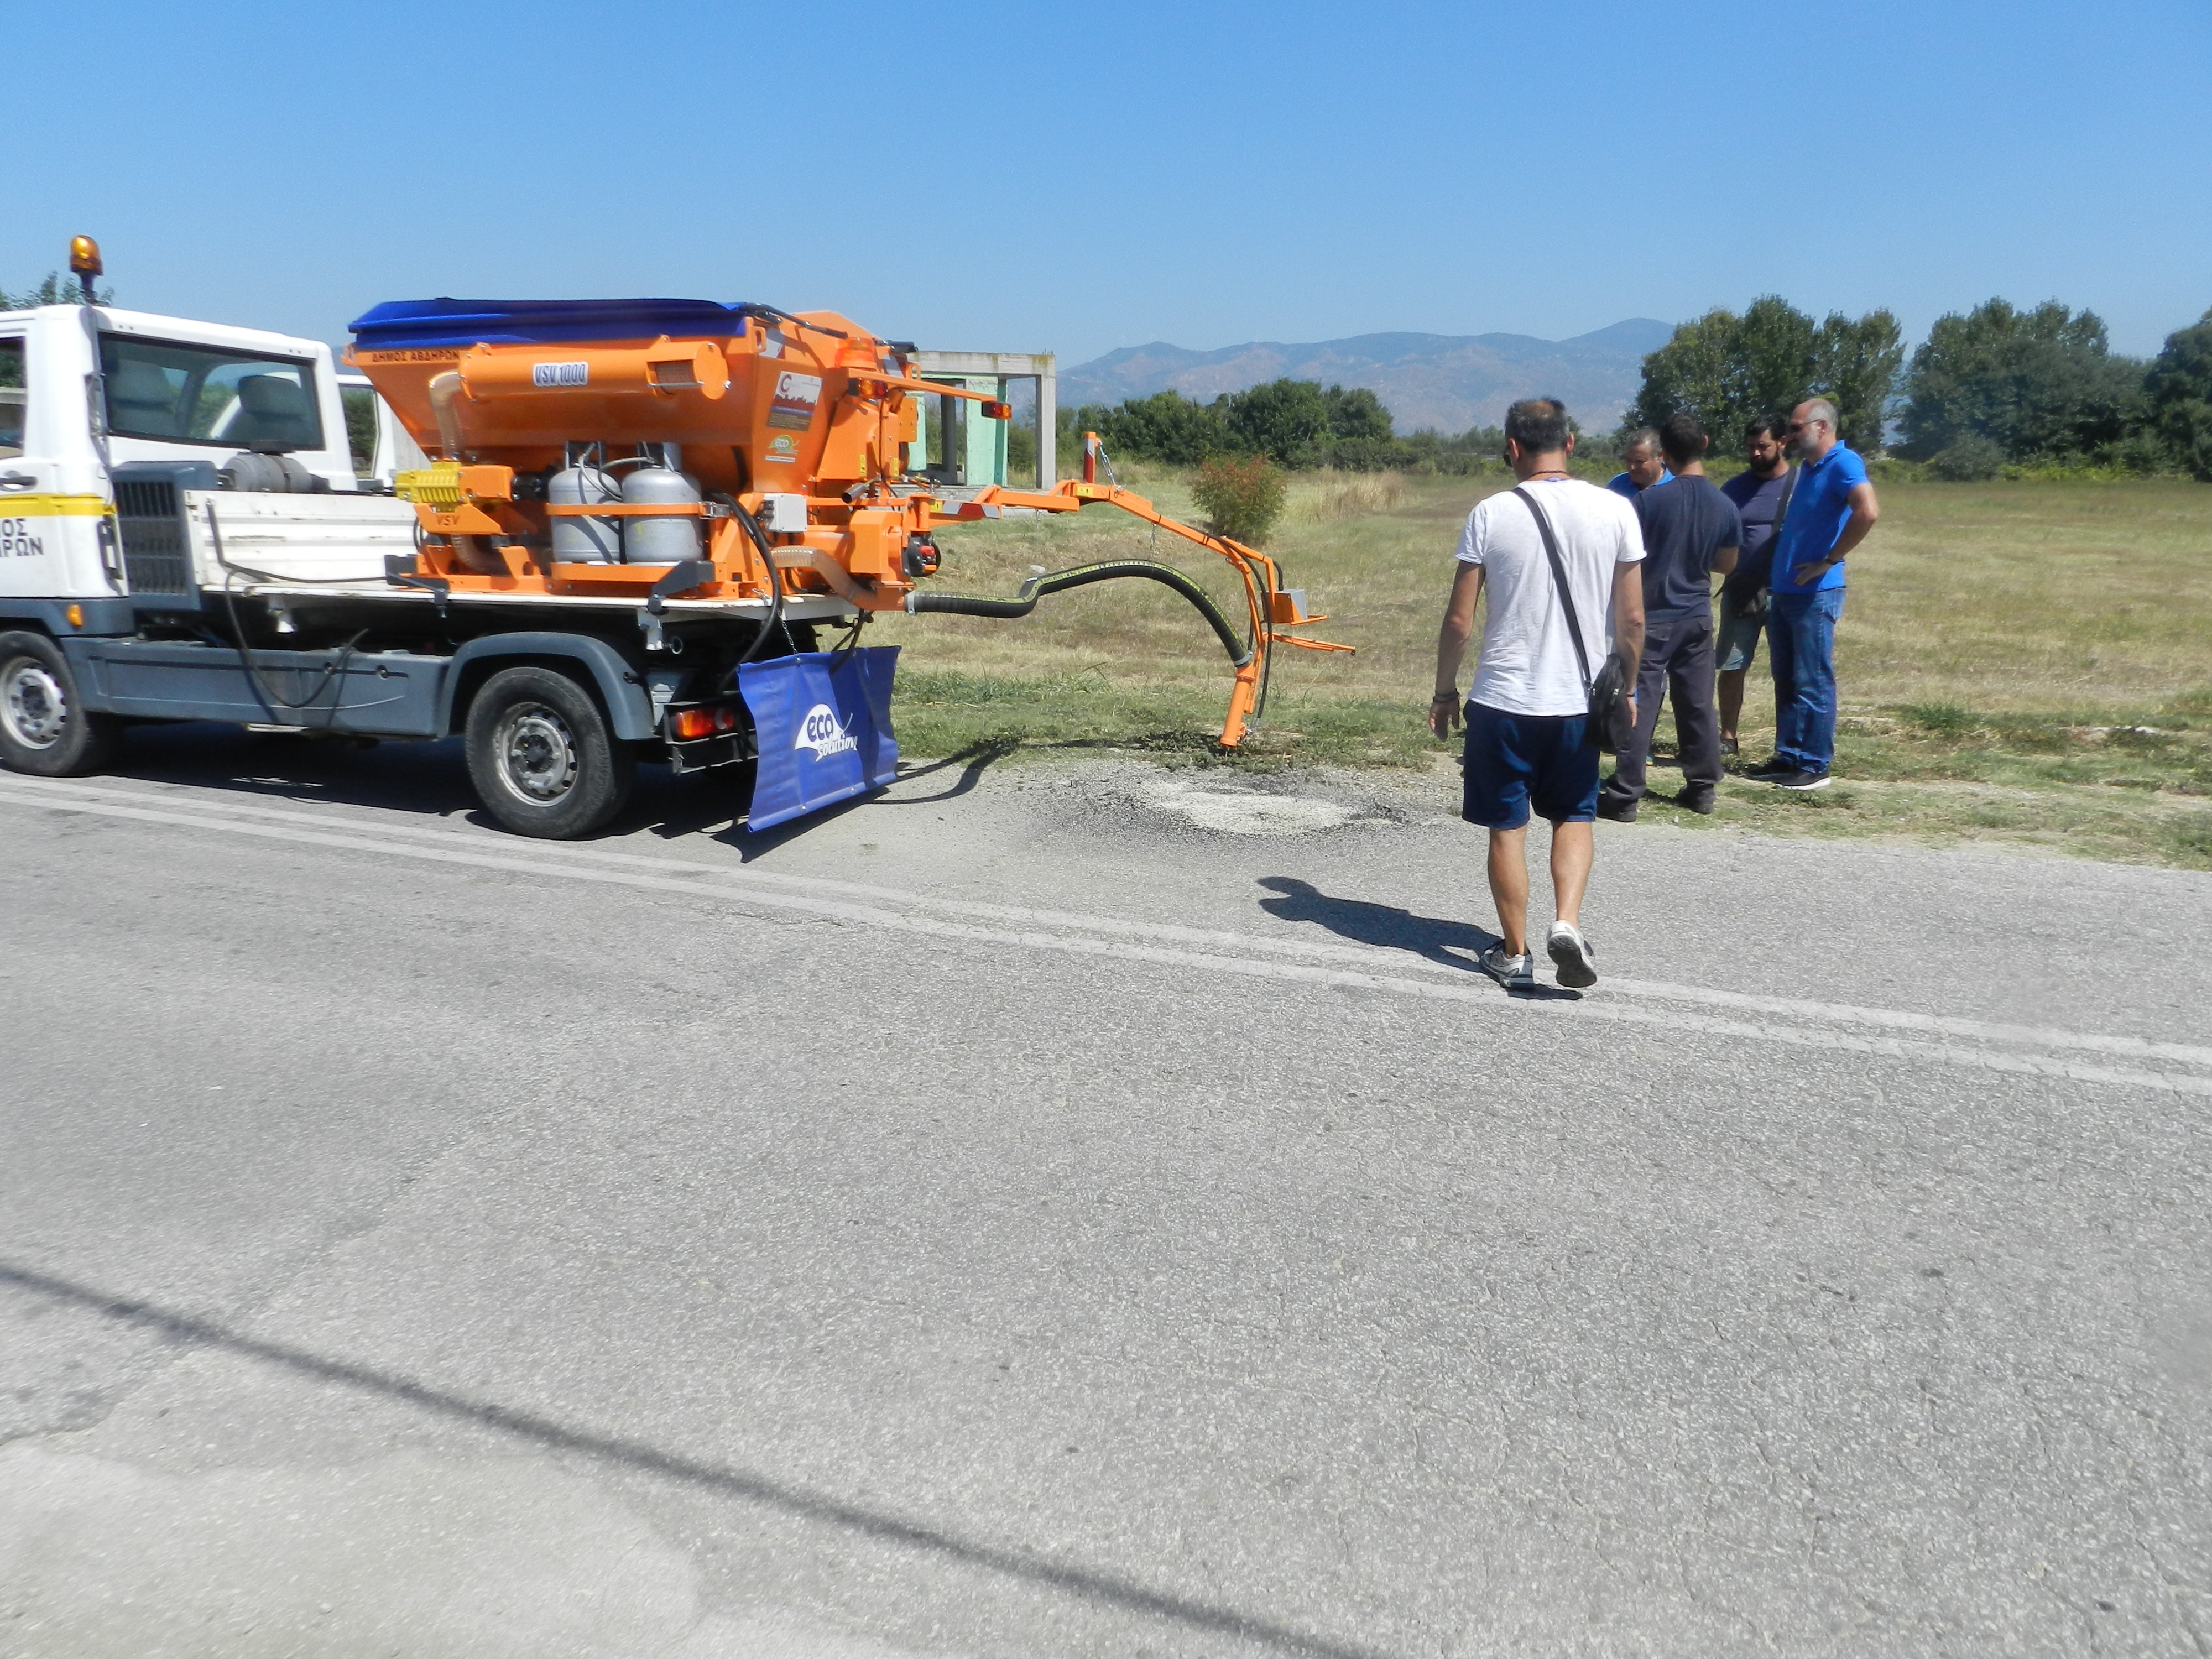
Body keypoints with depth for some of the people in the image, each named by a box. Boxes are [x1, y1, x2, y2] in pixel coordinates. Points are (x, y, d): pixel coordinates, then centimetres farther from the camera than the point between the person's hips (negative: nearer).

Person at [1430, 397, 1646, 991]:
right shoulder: (1614, 511, -2)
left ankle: (1514, 956, 17)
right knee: (1575, 815, 20)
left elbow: (1458, 619, -6)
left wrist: (1445, 690, 7)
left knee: (1507, 826, 10)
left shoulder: (1491, 514, -7)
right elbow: (1632, 619, 1)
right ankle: (1568, 923, 1)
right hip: (1580, 699, 2)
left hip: (1503, 698, -2)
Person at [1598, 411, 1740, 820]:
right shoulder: (1725, 507, -1)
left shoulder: (1651, 499, -13)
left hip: (1653, 617, -4)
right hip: (1698, 616, 4)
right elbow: (1727, 564, 11)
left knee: (1640, 704, -4)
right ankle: (1703, 787, 20)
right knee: (1698, 704, 12)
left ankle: (1624, 795, -5)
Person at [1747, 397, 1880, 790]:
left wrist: (1830, 560, -21)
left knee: (1812, 684, -3)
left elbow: (1868, 511, -29)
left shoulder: (1842, 463, -13)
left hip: (1815, 595, -9)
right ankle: (1787, 757, 22)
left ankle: (1815, 766, 4)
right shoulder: (1806, 466, 16)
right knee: (1785, 680, 13)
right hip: (1783, 591, 9)